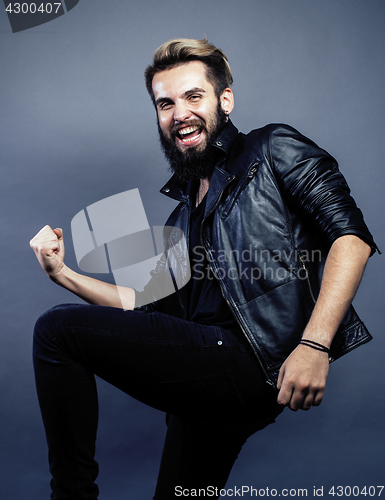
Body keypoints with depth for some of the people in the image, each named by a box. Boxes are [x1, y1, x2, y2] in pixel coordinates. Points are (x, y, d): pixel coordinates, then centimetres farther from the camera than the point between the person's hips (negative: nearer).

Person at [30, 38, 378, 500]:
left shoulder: (272, 150, 5)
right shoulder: (181, 221, 25)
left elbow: (352, 236, -8)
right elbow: (149, 305, 22)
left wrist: (314, 345, -20)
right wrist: (64, 274, 15)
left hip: (254, 362, -7)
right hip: (211, 378, 7)